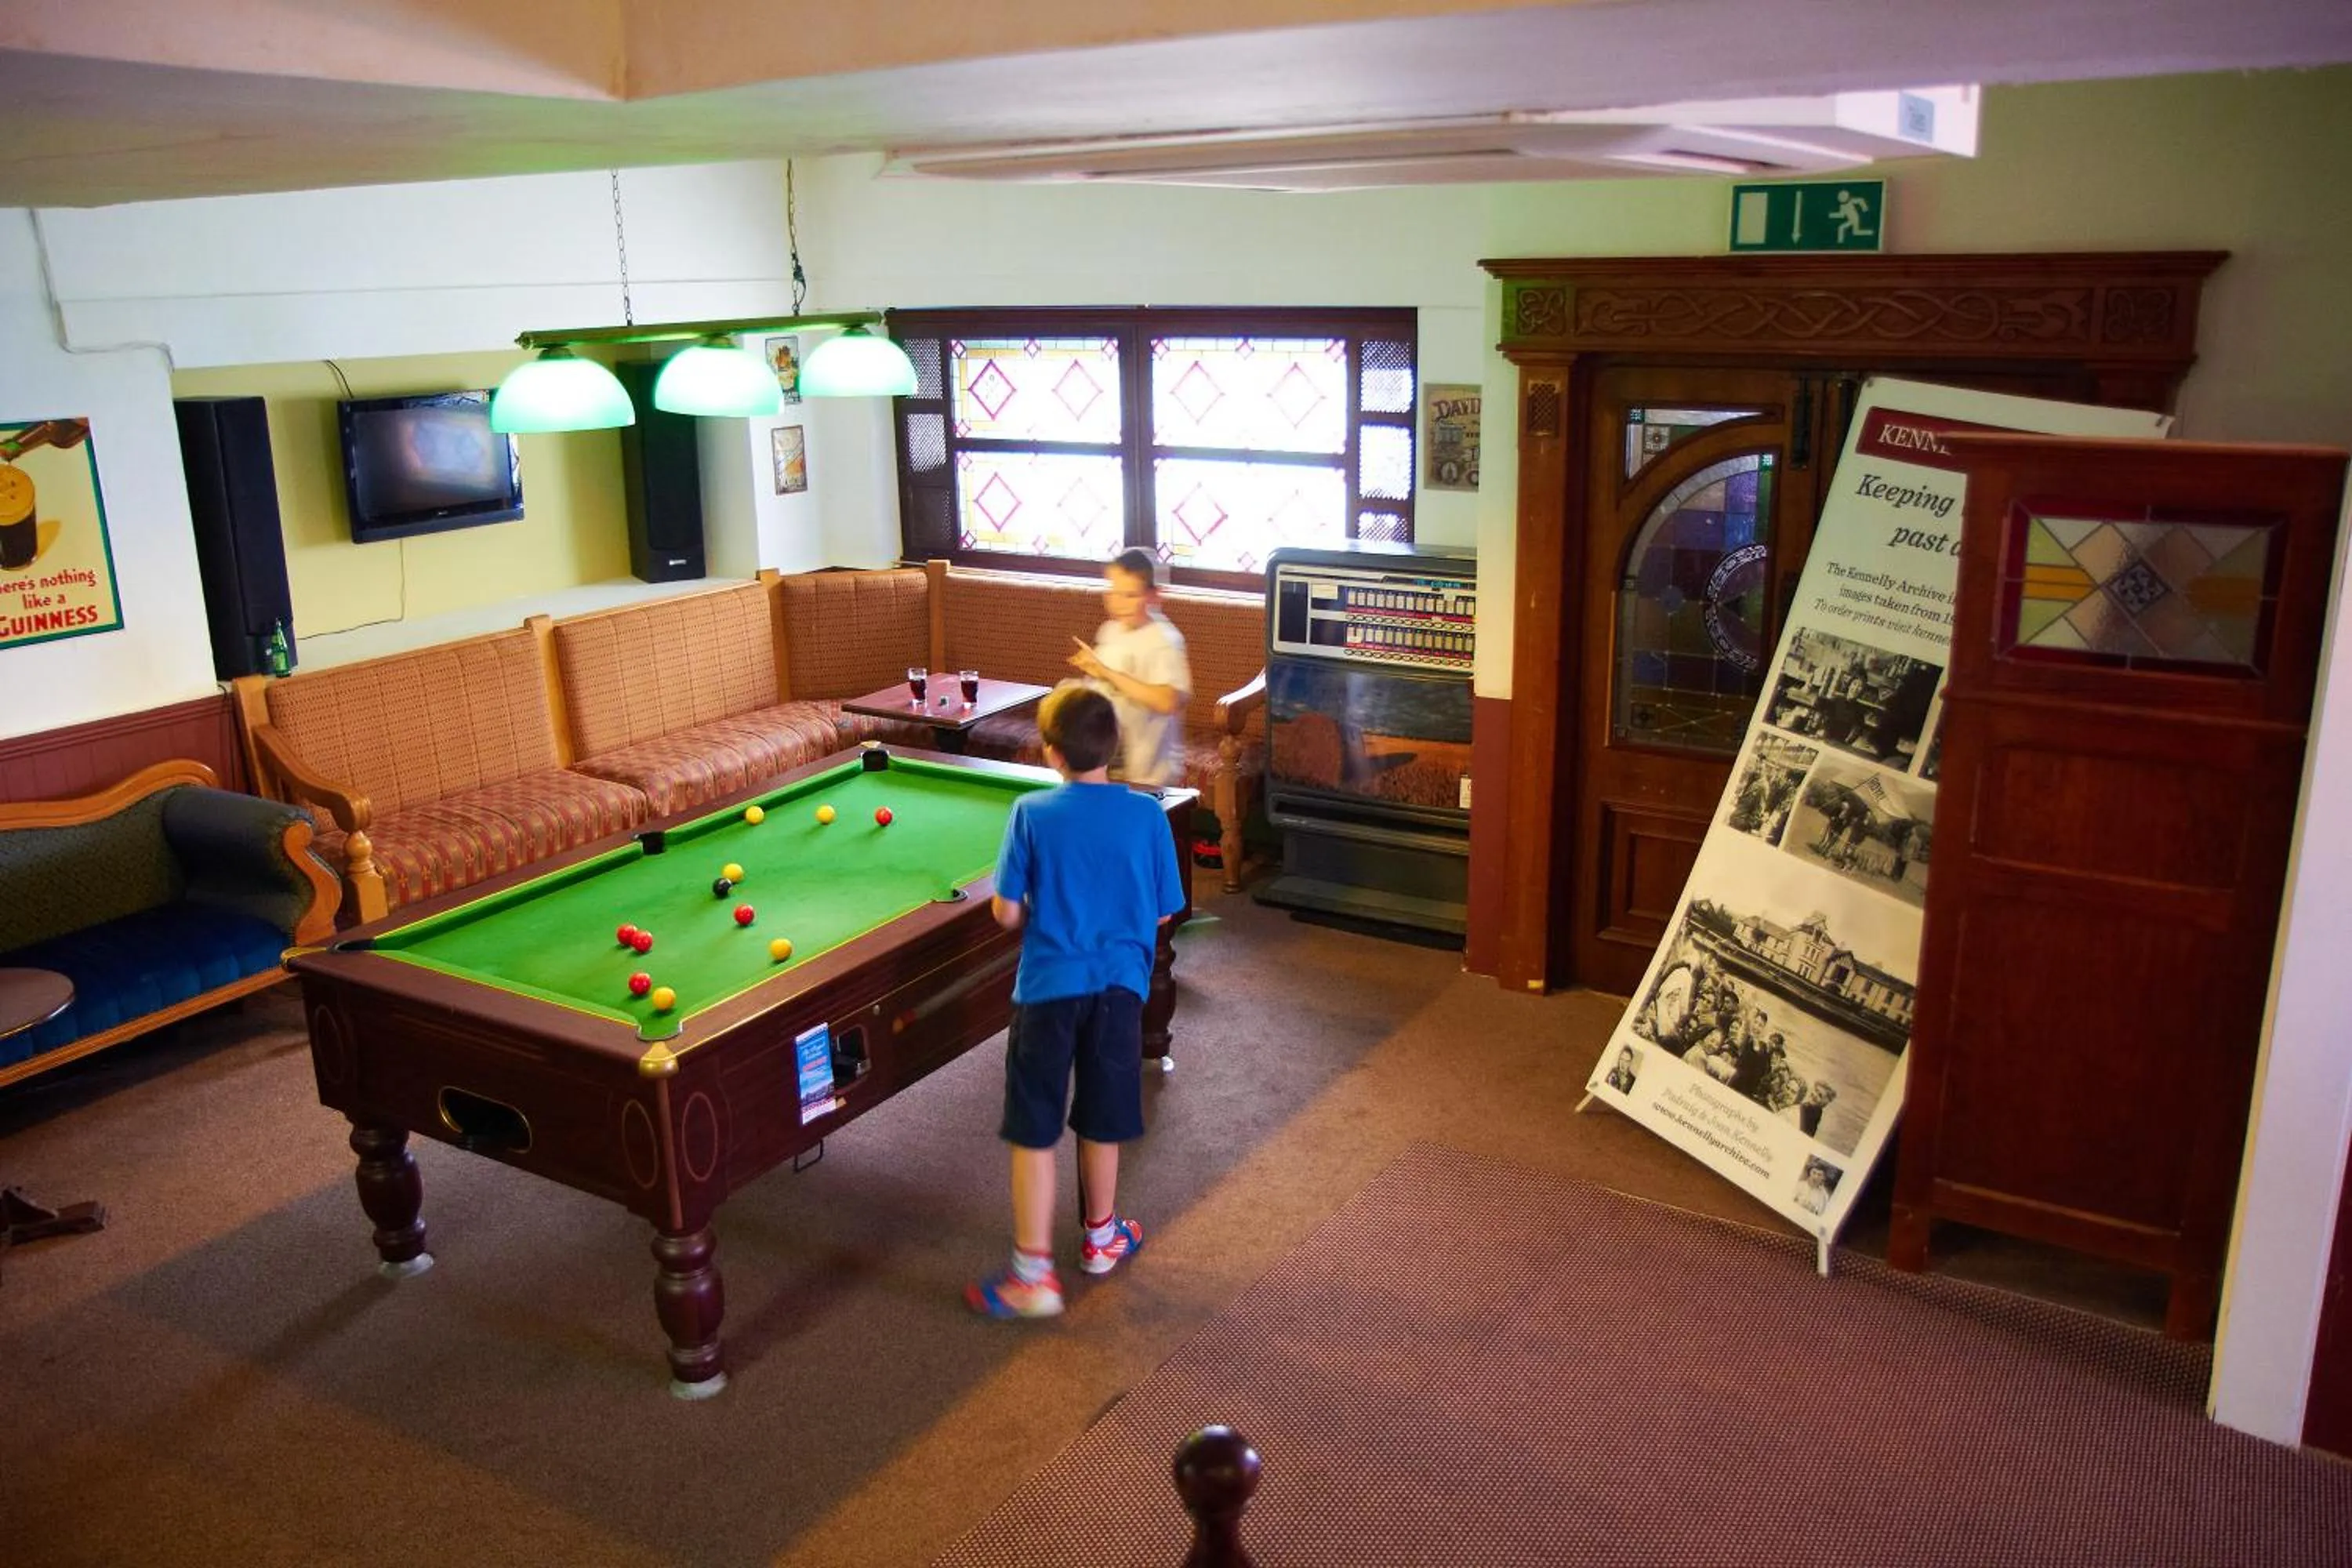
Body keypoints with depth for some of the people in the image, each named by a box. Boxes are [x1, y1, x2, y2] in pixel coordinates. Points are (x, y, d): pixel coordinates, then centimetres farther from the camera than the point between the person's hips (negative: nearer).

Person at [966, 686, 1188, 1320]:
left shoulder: (1032, 813, -10)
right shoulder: (1147, 815, -5)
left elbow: (1006, 913, -7)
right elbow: (1163, 912, 2)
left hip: (1049, 986, -2)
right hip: (1119, 984, 2)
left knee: (1035, 1132, 6)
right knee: (1101, 1123, 19)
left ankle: (1034, 1274, 8)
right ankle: (1101, 1237, 36)